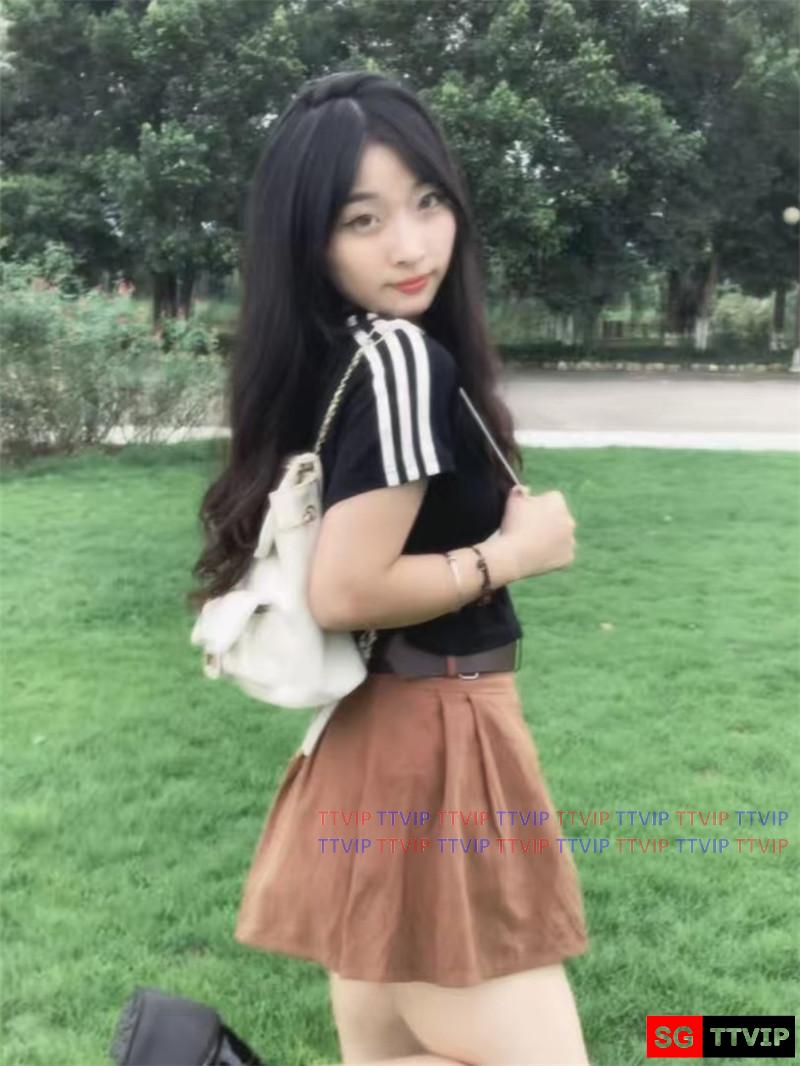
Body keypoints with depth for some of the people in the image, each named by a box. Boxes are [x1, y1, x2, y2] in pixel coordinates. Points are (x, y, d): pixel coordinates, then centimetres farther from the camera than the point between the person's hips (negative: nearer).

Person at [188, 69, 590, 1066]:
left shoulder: (341, 356, 7)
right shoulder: (401, 357, -19)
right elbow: (344, 590, -24)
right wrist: (511, 551, -12)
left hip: (389, 733, 9)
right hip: (430, 745, -9)